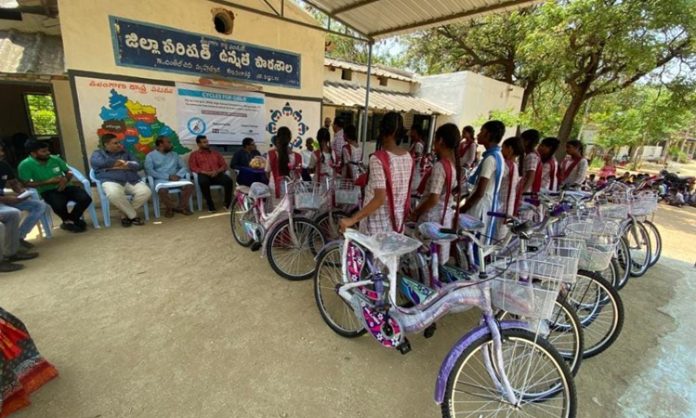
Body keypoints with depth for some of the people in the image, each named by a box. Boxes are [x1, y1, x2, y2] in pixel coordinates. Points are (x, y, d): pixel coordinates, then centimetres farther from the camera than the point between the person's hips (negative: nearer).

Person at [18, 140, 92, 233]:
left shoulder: (55, 159, 3)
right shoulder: (25, 165, -7)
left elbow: (69, 172, 13)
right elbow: (26, 184, -9)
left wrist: (65, 179, -10)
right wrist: (48, 181, -18)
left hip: (64, 186, 4)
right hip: (47, 191, -3)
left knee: (85, 198, -23)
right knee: (59, 204, -36)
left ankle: (71, 220, 5)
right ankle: (67, 221, 2)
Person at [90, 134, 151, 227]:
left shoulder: (125, 153, 26)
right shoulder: (98, 153, 17)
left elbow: (138, 165, 12)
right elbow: (98, 162, -8)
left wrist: (124, 166, -5)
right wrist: (118, 161, 1)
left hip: (132, 180, 3)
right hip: (111, 181, -3)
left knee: (146, 192, -27)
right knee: (114, 194, -39)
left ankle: (126, 214, -7)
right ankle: (134, 216, -16)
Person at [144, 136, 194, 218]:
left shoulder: (174, 154, 20)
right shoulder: (150, 155, 7)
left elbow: (184, 167, 13)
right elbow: (149, 171, -7)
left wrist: (178, 175, -10)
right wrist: (168, 176, -16)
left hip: (176, 178, 4)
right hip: (160, 180, -3)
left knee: (190, 185, -26)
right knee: (162, 190, -38)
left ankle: (181, 206, -11)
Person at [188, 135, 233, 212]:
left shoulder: (216, 153, 23)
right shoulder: (194, 155, 17)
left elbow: (224, 166, 15)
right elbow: (193, 168, 2)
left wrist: (217, 171, -8)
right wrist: (206, 172, -14)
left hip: (217, 174, 2)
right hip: (204, 175, -2)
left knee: (229, 180, -30)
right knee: (203, 182, -39)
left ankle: (227, 204, -20)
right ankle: (210, 205, -26)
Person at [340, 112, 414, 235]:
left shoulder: (378, 158, -20)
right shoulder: (408, 157, 2)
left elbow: (379, 198, -27)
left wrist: (352, 220, -28)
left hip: (378, 224, -6)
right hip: (397, 221, 7)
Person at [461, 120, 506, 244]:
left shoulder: (490, 158, -18)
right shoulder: (498, 156, 12)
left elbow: (480, 192, -22)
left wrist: (461, 210, -14)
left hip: (479, 210, -10)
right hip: (489, 208, 10)